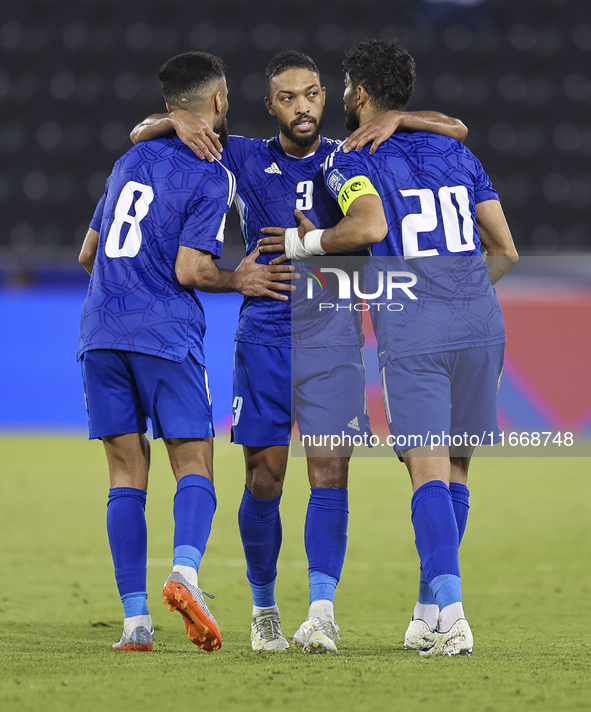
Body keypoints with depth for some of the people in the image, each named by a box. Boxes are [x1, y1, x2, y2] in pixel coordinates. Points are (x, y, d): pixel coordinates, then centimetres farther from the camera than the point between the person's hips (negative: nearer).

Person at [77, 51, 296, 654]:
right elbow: (190, 270, -10)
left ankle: (135, 617, -2)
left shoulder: (128, 162, 16)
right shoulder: (212, 178, -3)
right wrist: (238, 281, 7)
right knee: (194, 468, -1)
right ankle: (184, 572, -29)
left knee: (127, 473, 5)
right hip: (166, 336, -5)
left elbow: (87, 253, 22)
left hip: (101, 333, 5)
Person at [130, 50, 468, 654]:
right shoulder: (245, 160, 8)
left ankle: (322, 611, -14)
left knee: (329, 475, -10)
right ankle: (263, 608, 17)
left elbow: (455, 130, 7)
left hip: (332, 331, 0)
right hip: (264, 330, 0)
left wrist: (396, 119, -10)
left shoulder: (349, 159, 8)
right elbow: (140, 133, 14)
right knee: (264, 479, 1)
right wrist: (176, 121, -7)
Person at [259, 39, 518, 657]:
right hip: (479, 322, 5)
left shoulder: (351, 160, 2)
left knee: (429, 472, -8)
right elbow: (505, 250, 19)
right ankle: (429, 614, 19)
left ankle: (452, 615, -21)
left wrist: (308, 242, -3)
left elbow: (371, 225, -19)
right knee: (455, 468, 13)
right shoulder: (455, 154, 18)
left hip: (411, 331, -5)